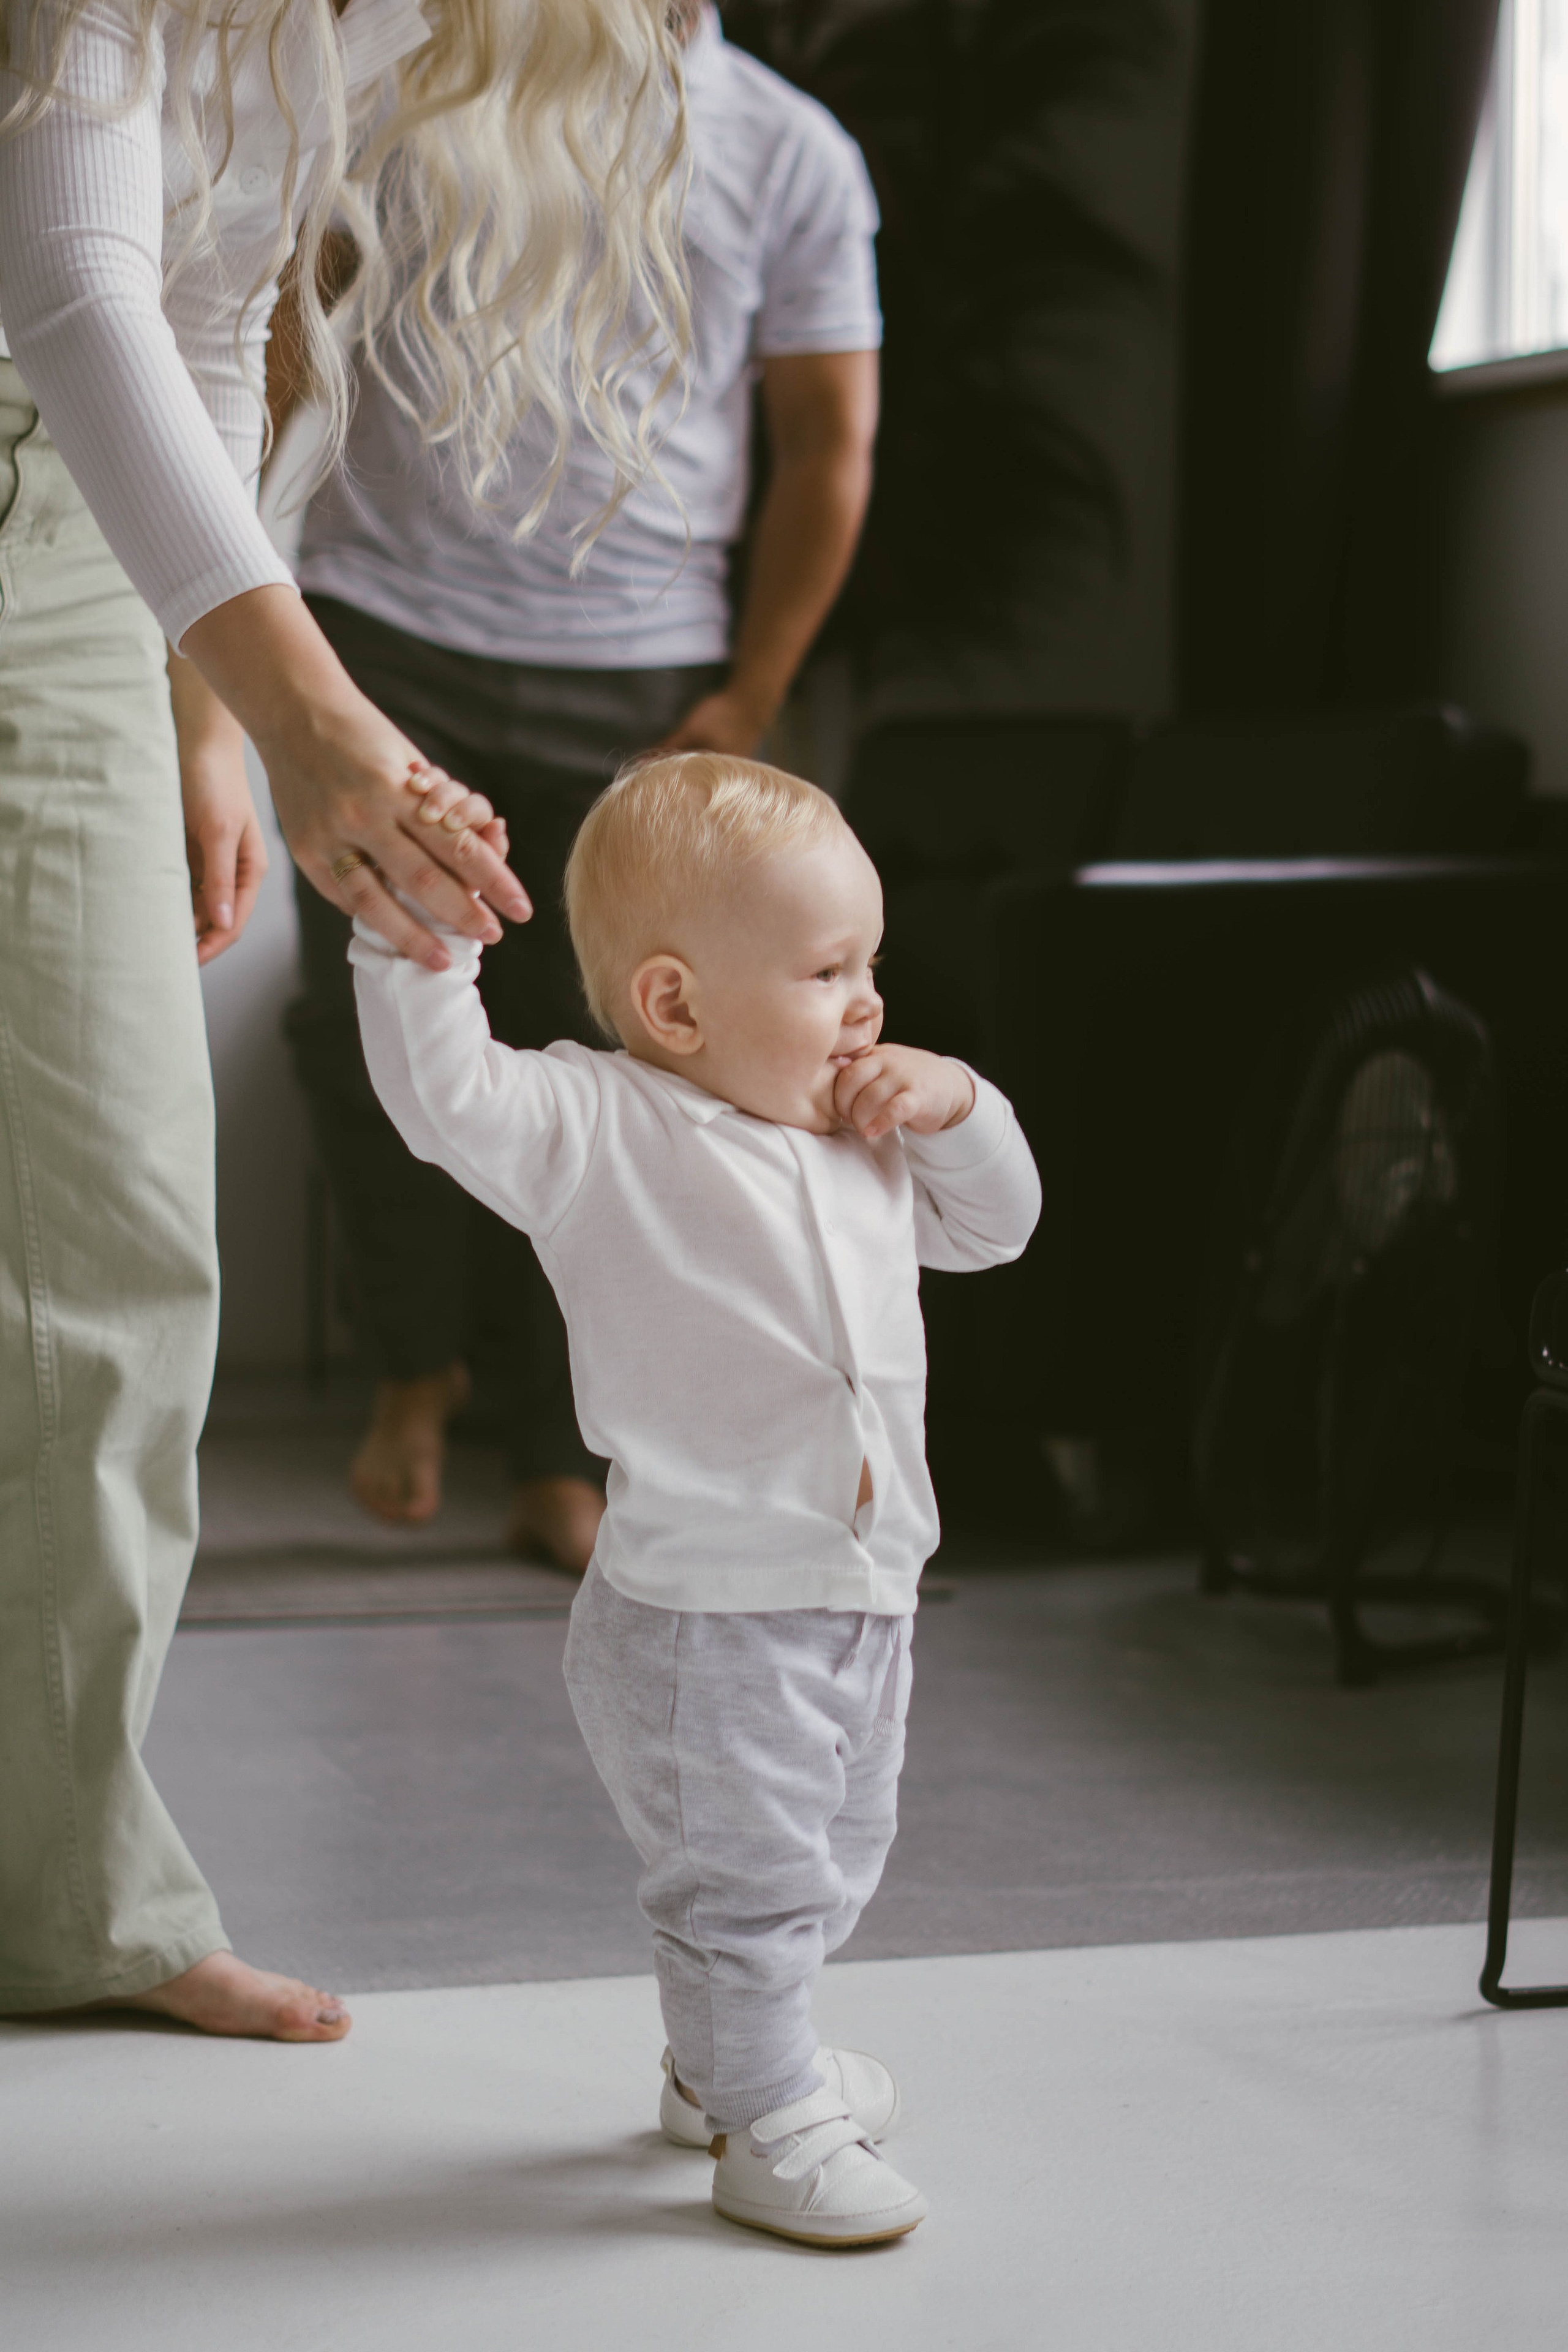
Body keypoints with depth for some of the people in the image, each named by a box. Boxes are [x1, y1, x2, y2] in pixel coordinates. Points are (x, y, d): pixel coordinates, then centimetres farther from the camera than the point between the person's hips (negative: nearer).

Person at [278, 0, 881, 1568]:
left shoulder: (793, 156, 5)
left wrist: (751, 696, -1)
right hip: (385, 630, 1)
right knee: (364, 1016, -7)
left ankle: (560, 1465, 11)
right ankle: (418, 1356, 18)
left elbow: (829, 453, 6)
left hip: (630, 674, 0)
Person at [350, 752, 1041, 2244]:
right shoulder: (595, 1131, -13)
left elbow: (992, 1225, 18)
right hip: (703, 1616, -8)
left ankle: (717, 2066, 45)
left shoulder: (868, 1144, 9)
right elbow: (445, 1096, -25)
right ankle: (771, 2127, 18)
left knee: (830, 1861, 24)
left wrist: (956, 1109, 1)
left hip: (863, 1593, 8)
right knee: (744, 1877, 0)